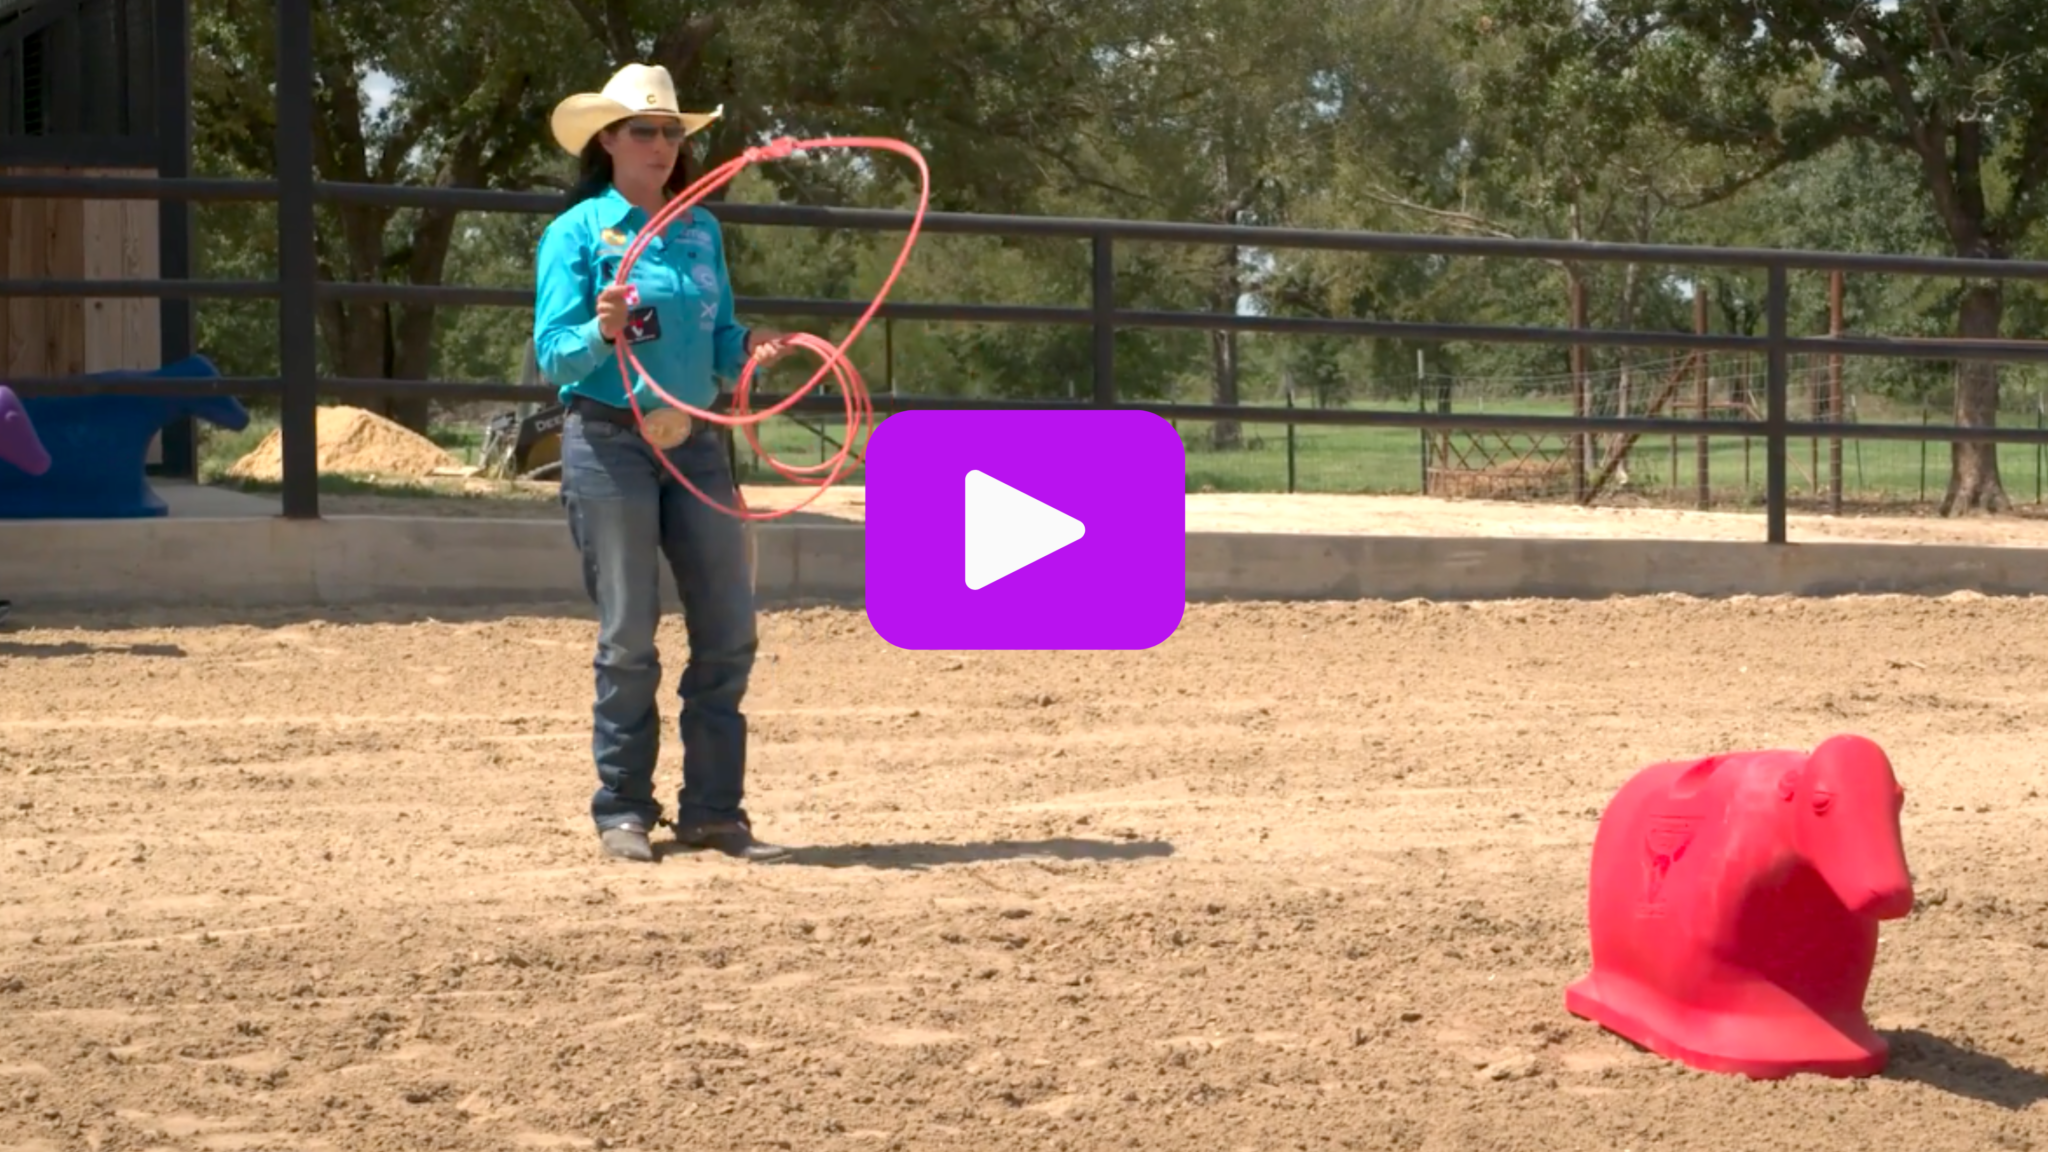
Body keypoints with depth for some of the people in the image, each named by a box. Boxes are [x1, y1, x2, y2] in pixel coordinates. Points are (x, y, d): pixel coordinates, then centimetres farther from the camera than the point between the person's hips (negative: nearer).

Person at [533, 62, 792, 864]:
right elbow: (552, 355, -8)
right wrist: (601, 332, -27)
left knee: (728, 630, 3)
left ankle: (713, 811, 12)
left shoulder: (700, 231, 10)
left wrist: (748, 348, -7)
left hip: (695, 443, 5)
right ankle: (623, 812, 12)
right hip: (609, 443, -5)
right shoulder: (576, 232, -3)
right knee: (628, 636, 0)